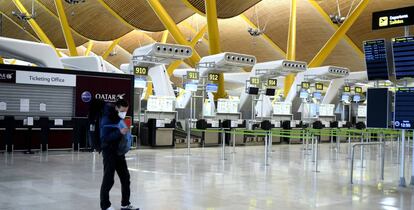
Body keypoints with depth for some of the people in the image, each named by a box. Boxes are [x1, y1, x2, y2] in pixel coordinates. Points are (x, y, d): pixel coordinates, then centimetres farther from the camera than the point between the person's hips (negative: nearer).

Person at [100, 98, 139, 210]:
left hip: (119, 152, 8)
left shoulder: (121, 119, 8)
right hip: (109, 153, -8)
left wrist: (126, 133, 3)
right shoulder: (107, 119, -16)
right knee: (108, 180, -2)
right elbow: (104, 138, -25)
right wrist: (119, 132, -32)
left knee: (125, 178, 12)